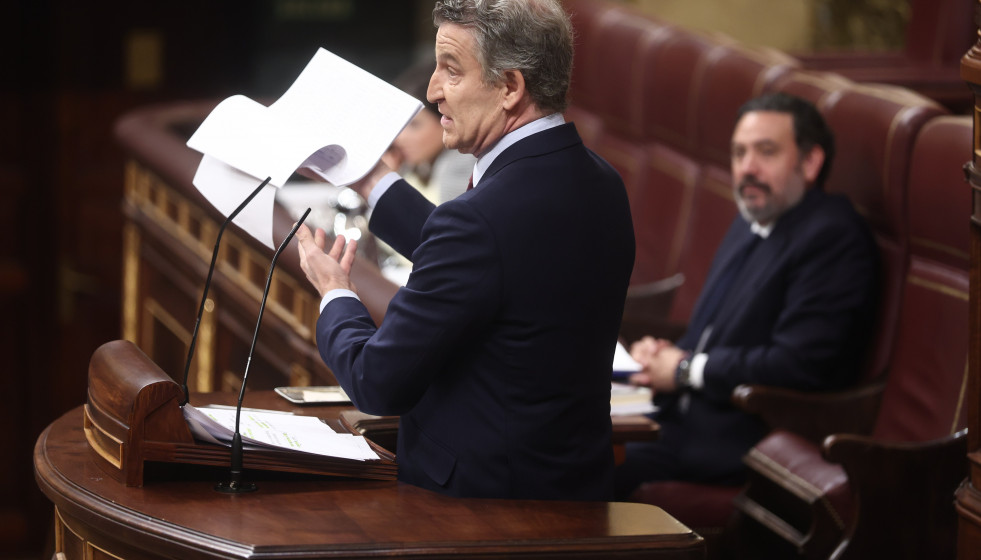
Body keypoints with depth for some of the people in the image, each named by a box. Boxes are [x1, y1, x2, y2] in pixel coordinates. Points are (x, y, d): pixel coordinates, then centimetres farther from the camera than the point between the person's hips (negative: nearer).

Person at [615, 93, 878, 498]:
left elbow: (800, 364, -22)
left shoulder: (834, 237, -14)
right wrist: (666, 355, 2)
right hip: (683, 410, 9)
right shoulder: (752, 222, 17)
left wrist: (686, 370, -13)